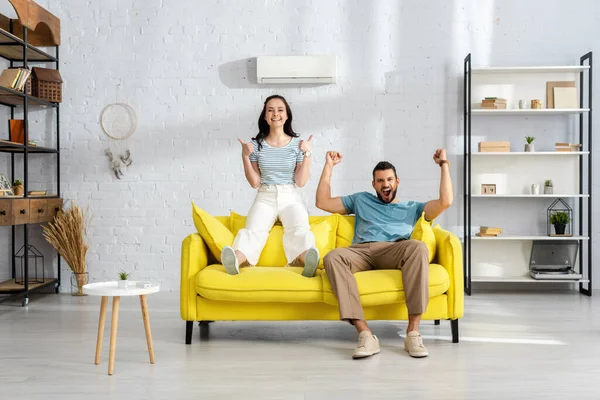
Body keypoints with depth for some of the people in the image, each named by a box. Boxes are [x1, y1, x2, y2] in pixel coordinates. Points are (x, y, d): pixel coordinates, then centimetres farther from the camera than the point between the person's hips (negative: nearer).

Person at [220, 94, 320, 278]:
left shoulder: (297, 144, 5)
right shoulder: (256, 144, 5)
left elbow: (300, 182, 1)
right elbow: (255, 183, 6)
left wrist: (307, 153, -7)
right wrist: (245, 156, -5)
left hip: (291, 198, 0)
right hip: (265, 198, 0)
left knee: (299, 228, -34)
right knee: (253, 229, -32)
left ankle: (307, 259, -64)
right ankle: (237, 259, -62)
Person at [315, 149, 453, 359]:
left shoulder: (412, 208, 30)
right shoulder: (361, 200, 35)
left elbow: (445, 201, 15)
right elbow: (322, 202, 31)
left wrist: (444, 164, 20)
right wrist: (329, 166, 29)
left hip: (394, 251, -1)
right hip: (361, 251, 1)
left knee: (418, 247, -37)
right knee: (332, 257, -35)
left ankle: (412, 331, -38)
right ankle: (365, 333, -43)